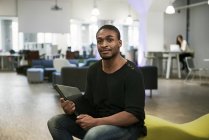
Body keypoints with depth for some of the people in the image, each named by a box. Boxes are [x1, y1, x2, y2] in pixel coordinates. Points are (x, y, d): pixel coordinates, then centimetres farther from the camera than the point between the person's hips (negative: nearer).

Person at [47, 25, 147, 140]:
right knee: (55, 122, -3)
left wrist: (96, 122, -26)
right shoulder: (93, 70, 4)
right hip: (98, 122, 7)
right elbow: (88, 100, 10)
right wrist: (72, 106, -14)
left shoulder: (132, 73, -16)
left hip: (128, 126, -7)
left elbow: (134, 115, -22)